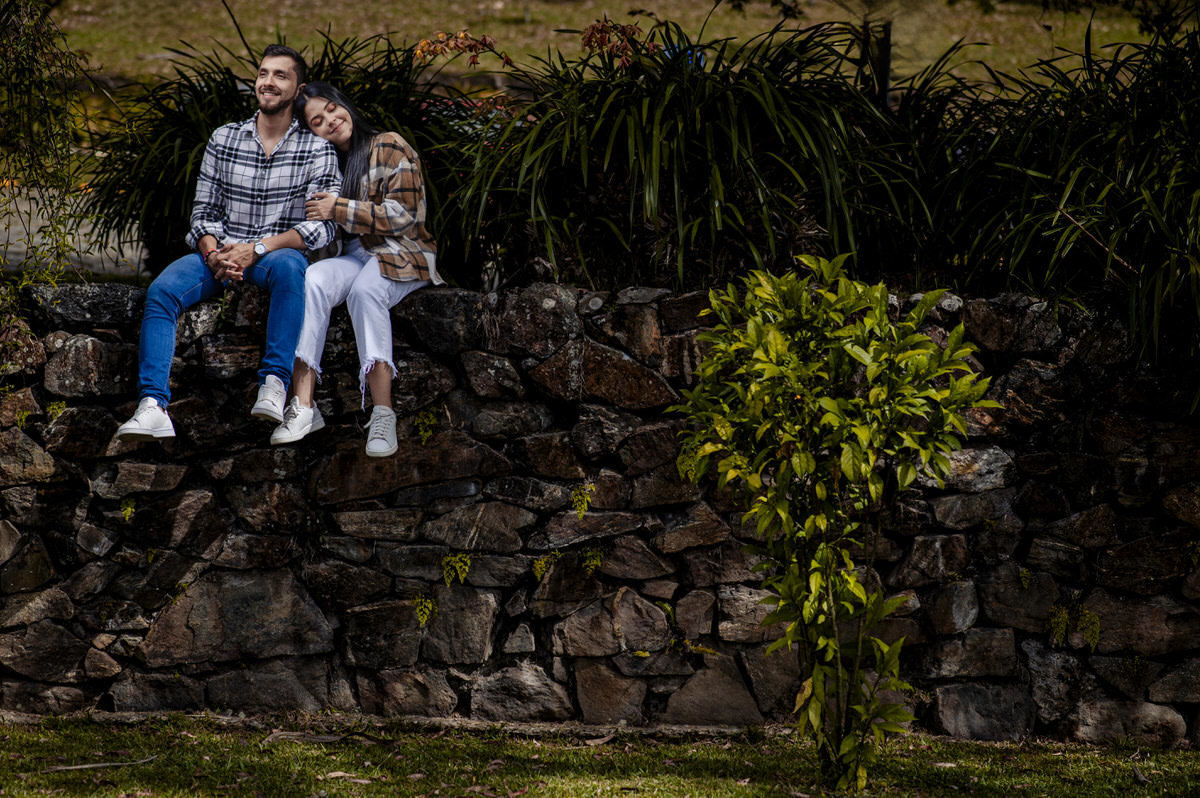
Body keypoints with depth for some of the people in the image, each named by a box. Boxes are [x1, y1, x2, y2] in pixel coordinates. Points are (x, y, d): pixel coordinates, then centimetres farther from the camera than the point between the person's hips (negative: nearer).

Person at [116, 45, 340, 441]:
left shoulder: (316, 149, 2)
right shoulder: (223, 139, 12)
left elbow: (322, 227, -7)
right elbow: (204, 211, 11)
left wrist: (257, 249, -19)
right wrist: (214, 255, -12)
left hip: (277, 252, -3)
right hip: (220, 251, 3)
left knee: (287, 266, -40)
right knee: (161, 291, -26)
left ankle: (275, 383, -40)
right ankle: (153, 406, -38)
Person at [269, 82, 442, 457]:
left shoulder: (389, 148, -2)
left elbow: (403, 215, -10)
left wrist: (340, 209, -13)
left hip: (400, 255, -5)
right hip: (352, 256, 5)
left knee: (364, 288, -38)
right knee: (313, 280, -29)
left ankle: (383, 413, -46)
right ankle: (303, 406, -37)